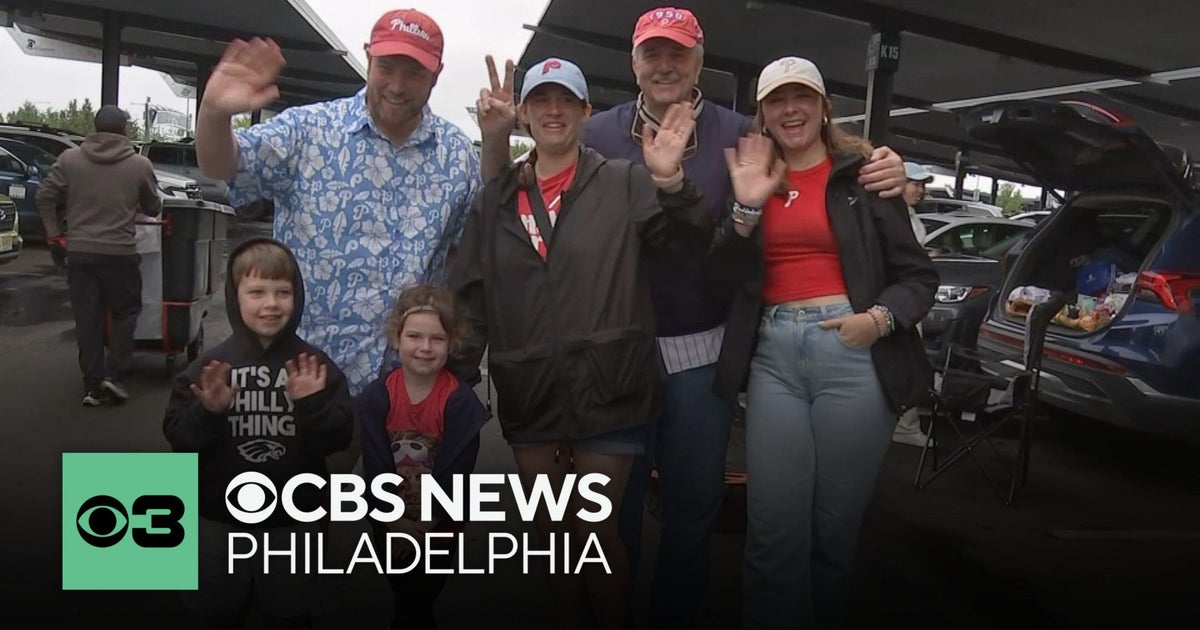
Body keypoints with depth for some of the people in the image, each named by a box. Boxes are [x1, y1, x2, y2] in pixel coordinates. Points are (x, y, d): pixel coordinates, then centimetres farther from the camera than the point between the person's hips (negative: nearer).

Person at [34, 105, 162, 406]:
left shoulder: (70, 158, 1)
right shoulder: (140, 164, -5)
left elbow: (45, 196, 1)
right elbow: (153, 208, 6)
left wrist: (54, 233, 11)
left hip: (80, 251, 3)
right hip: (120, 252, -2)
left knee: (87, 318, 8)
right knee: (126, 312, 13)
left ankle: (93, 385, 10)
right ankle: (112, 373, 2)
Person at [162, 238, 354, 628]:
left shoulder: (315, 364, -8)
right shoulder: (209, 366, -8)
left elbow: (339, 438, -10)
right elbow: (177, 438, -9)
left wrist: (313, 404, -27)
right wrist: (208, 412, -27)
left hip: (293, 522, 0)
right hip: (220, 521, 0)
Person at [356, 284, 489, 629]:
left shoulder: (460, 400, -18)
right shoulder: (377, 396, -12)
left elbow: (456, 469, -18)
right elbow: (374, 464, -13)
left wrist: (427, 523, -19)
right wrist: (392, 519, -17)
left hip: (439, 522, -2)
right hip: (390, 520, 2)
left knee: (422, 596, 12)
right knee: (402, 593, 19)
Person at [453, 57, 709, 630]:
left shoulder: (623, 183, -1)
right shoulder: (496, 198, 9)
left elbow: (693, 241, -11)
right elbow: (470, 296, 8)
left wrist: (670, 182, -29)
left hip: (607, 391, -3)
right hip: (529, 396, 4)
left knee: (595, 530, 6)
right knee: (551, 531, 17)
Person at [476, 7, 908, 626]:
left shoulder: (740, 134, -2)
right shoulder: (598, 134, -1)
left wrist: (883, 173, -17)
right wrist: (496, 136, -13)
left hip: (701, 350, 0)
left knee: (695, 501, 15)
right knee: (613, 499, 15)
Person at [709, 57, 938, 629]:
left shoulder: (863, 173, 5)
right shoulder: (750, 175, 13)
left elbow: (918, 274, 4)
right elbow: (726, 278, 3)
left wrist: (880, 318, -14)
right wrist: (748, 205, -8)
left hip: (853, 351, -2)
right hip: (772, 355, 2)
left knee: (836, 528, 7)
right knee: (774, 530, -2)